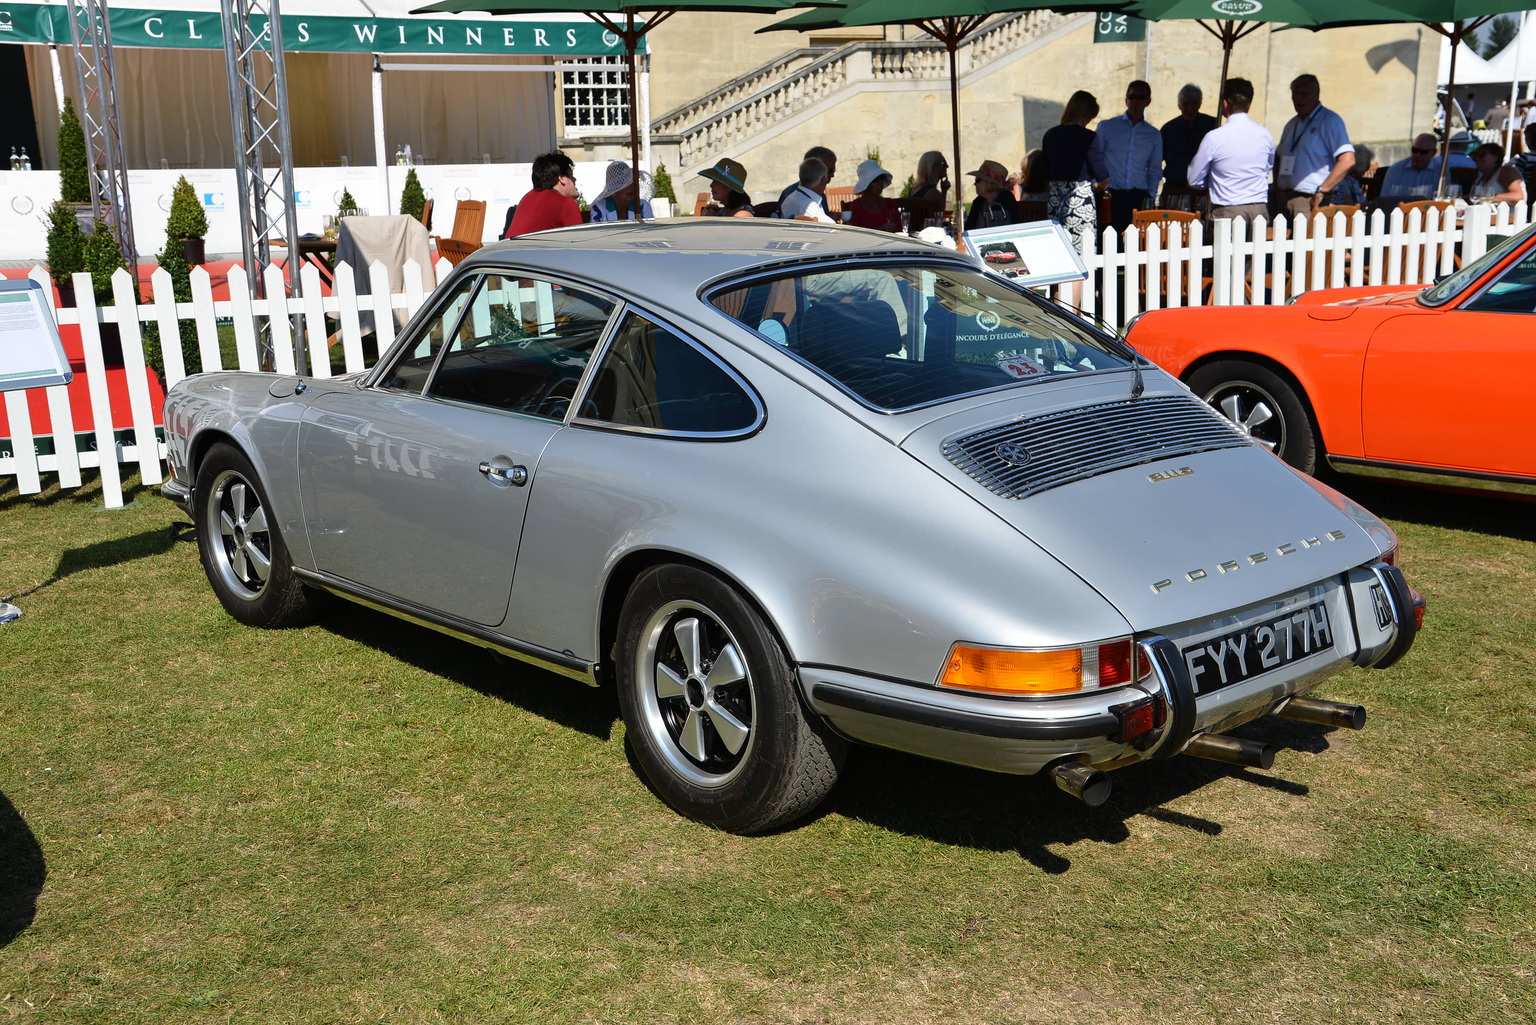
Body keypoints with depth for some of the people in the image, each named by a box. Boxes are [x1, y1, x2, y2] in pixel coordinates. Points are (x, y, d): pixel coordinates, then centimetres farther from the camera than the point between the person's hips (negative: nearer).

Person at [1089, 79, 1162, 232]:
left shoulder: (1154, 135, 16)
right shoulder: (1106, 127, 7)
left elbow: (1154, 171, 21)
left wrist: (1149, 196, 8)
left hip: (1138, 198, 2)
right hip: (1110, 195, -2)